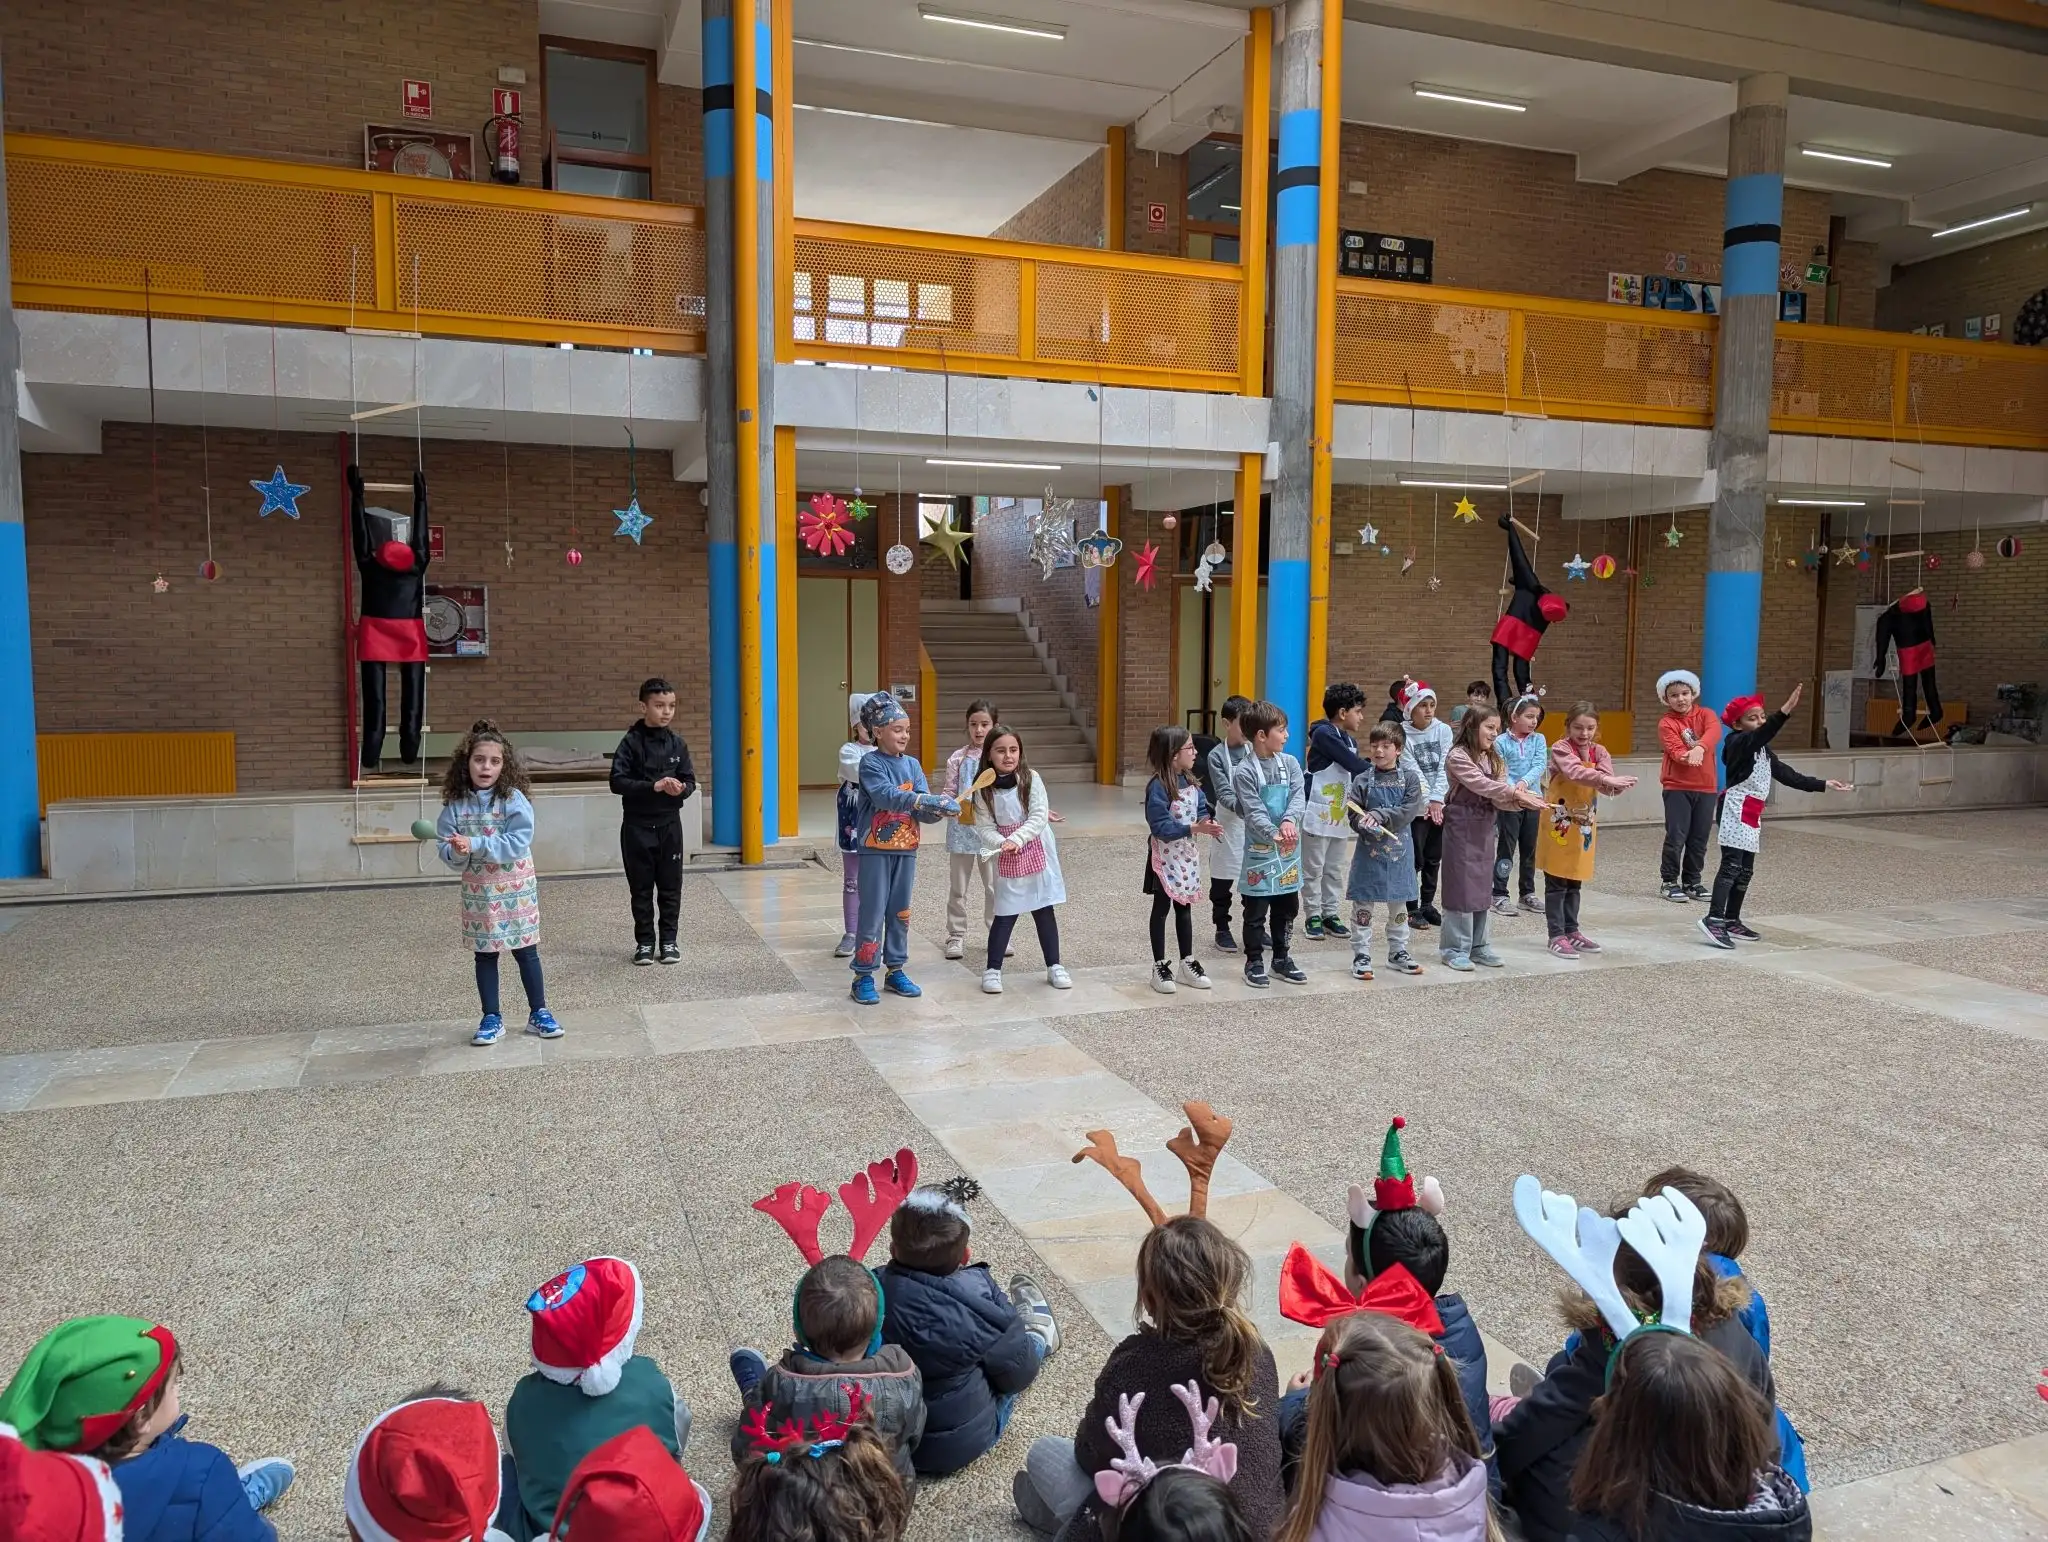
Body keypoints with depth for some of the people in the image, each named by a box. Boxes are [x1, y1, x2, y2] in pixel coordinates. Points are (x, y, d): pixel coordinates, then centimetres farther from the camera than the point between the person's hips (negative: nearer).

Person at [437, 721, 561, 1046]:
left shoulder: (514, 800, -12)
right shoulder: (455, 804, -5)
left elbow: (518, 843, -22)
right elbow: (447, 851, -5)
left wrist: (474, 844, -26)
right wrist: (457, 852, -28)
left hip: (516, 888, -2)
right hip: (477, 891, 2)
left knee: (526, 951, 8)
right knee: (485, 955, 11)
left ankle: (538, 1013, 20)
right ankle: (491, 1019, 22)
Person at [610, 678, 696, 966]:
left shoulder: (677, 743, 1)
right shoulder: (631, 742, -8)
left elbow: (690, 780, 4)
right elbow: (617, 781, -15)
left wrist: (681, 789, -19)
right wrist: (654, 786, -24)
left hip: (669, 824, 2)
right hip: (638, 826, -2)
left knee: (671, 886, 7)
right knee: (641, 888, 7)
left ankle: (668, 940, 18)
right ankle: (644, 942, 18)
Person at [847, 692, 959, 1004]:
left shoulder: (912, 765, 7)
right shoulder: (870, 763, -9)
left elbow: (922, 811, 0)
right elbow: (886, 796, -26)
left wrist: (938, 811, -23)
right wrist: (929, 801, -32)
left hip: (906, 849, 5)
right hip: (876, 850, -5)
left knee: (900, 912, 12)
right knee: (872, 913, -2)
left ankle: (895, 970, 23)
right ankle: (863, 976, 6)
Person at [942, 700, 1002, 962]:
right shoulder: (958, 758, 0)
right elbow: (948, 792, 3)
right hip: (962, 828, 0)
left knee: (995, 885, 8)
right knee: (958, 886, 8)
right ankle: (956, 935, 17)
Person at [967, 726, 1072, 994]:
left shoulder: (1031, 779, -9)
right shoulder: (984, 789, -6)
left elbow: (1039, 816, -15)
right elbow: (985, 827, -9)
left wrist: (1017, 839, -26)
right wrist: (1002, 843, -27)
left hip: (1037, 853, 0)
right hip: (1007, 860, 0)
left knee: (1044, 911, 9)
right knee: (1005, 914, -1)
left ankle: (1054, 966, 21)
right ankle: (992, 969, 12)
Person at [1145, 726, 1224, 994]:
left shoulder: (1191, 781, 3)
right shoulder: (1158, 787, -22)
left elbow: (1201, 808, 8)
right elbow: (1160, 827, -26)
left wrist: (1207, 823, -14)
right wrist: (1193, 828, -30)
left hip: (1187, 854, 7)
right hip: (1165, 856, -7)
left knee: (1184, 908, 15)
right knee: (1161, 909, 5)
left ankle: (1187, 964, 26)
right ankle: (1159, 967, 15)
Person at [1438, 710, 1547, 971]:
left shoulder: (1494, 760, 11)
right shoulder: (1457, 757, -12)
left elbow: (1498, 798, 1)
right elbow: (1481, 785, -22)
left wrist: (1520, 801, -18)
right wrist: (1515, 793, -25)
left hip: (1485, 827, 7)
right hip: (1461, 825, -7)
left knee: (1482, 888, 11)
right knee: (1461, 887, -4)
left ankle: (1478, 946, 20)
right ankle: (1454, 949, 3)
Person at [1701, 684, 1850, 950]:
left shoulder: (1763, 751, 19)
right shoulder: (1737, 743, -9)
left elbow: (1787, 774, 21)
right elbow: (1761, 734, -30)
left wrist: (1824, 785, 19)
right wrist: (1785, 711, -44)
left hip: (1752, 815, 9)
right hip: (1736, 811, -9)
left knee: (1746, 870, 10)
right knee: (1731, 865, -17)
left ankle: (1732, 921, 16)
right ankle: (1714, 919, -23)